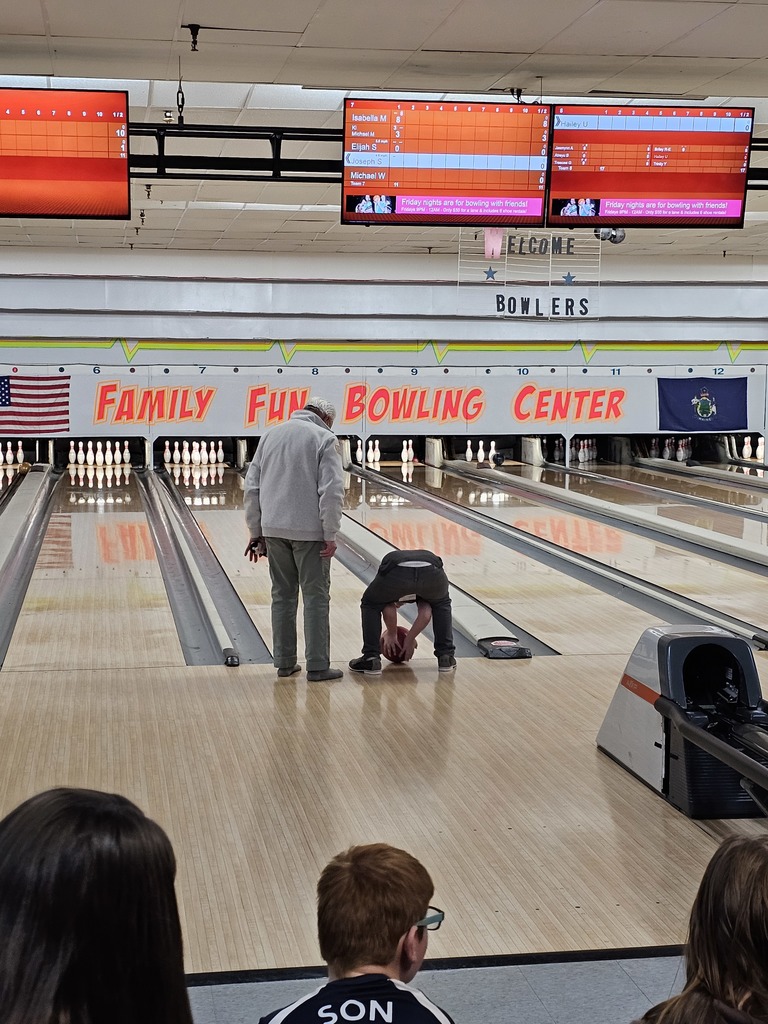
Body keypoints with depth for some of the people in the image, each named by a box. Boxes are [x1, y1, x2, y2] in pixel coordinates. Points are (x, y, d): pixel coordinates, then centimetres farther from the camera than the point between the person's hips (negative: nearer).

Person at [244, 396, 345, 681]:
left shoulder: (271, 434, 12)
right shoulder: (325, 439, -5)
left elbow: (252, 486, 11)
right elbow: (331, 492, -14)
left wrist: (256, 532, 15)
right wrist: (330, 536, -10)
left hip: (274, 529, 5)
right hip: (309, 531, -5)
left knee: (283, 595, 12)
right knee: (316, 597, 2)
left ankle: (284, 662, 17)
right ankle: (317, 666, 3)